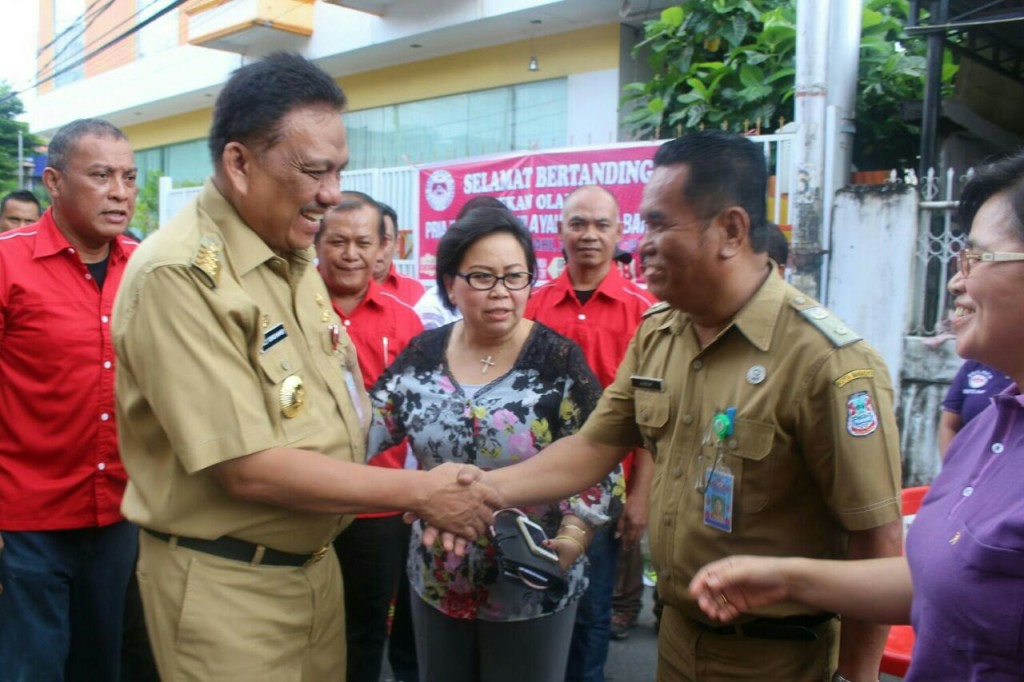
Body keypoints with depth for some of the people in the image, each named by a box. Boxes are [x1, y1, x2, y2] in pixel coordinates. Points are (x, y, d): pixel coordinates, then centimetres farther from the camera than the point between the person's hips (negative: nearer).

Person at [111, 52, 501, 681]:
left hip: (316, 560, 8)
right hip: (226, 583, -7)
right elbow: (246, 468, -25)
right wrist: (419, 491, -19)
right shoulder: (179, 274, -21)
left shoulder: (296, 258, 6)